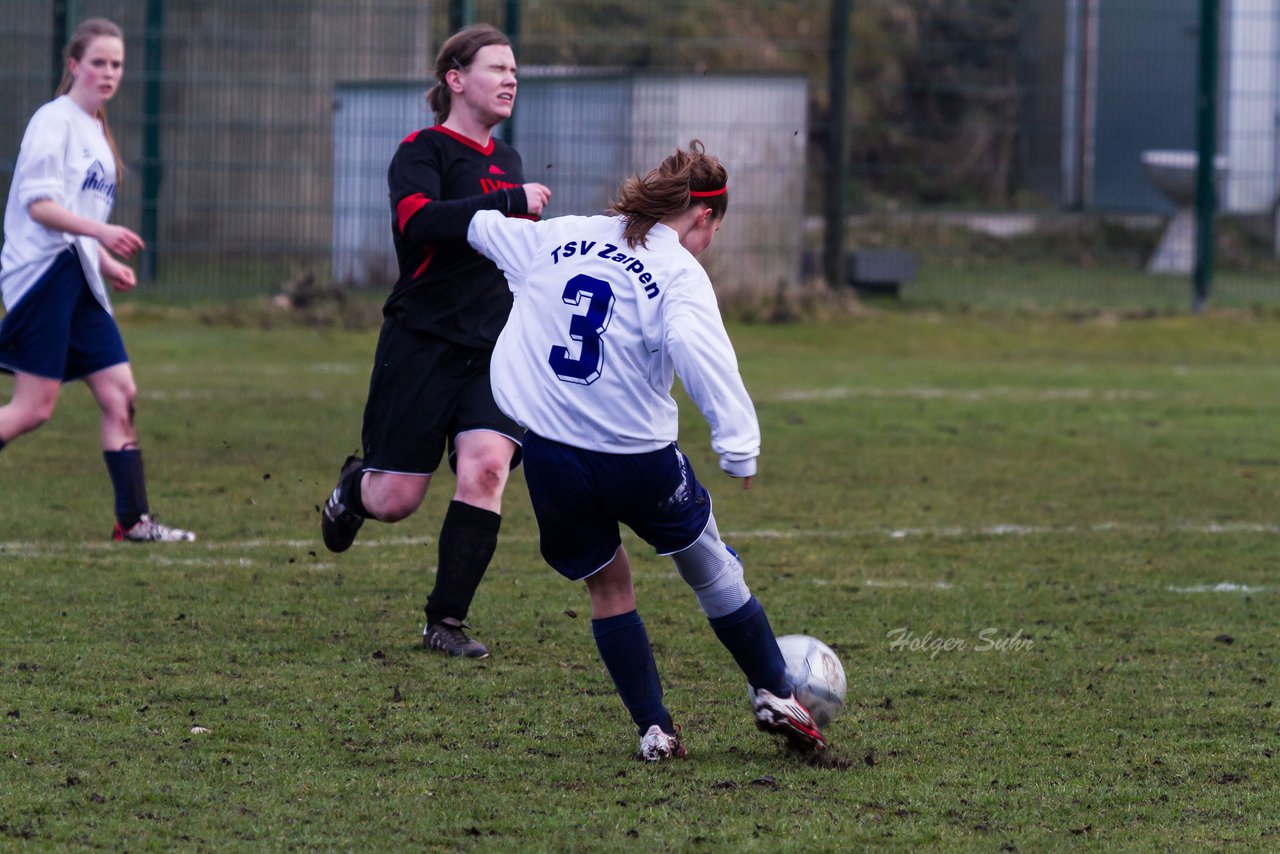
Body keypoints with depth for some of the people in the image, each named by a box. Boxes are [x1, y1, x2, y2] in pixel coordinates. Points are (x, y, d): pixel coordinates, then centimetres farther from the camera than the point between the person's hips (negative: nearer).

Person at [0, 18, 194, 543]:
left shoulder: (95, 129, 19)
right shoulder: (54, 121, -8)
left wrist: (107, 262, 16)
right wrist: (100, 232, -26)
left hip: (78, 282, 9)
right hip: (44, 272, -9)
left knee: (119, 393, 3)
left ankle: (134, 520, 4)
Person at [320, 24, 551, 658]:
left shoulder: (506, 162, 16)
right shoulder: (423, 151, -6)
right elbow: (419, 222, -28)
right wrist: (511, 201, -28)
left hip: (494, 350, 5)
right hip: (422, 343, -5)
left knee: (486, 466, -17)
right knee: (396, 500, -2)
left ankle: (447, 621, -6)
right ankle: (353, 489, 37)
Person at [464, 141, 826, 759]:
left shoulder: (556, 239, 8)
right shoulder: (679, 272, -9)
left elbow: (483, 227, 27)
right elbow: (695, 348, -29)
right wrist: (738, 445, -31)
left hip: (548, 452, 4)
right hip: (637, 456, -4)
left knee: (607, 584, 19)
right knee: (711, 567, 18)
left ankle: (654, 729, 15)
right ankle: (775, 695, 25)